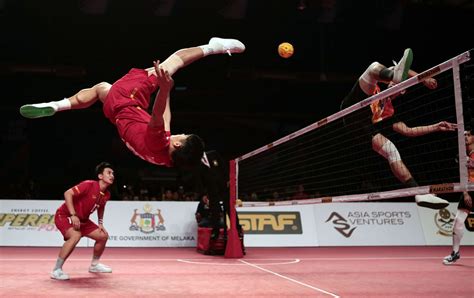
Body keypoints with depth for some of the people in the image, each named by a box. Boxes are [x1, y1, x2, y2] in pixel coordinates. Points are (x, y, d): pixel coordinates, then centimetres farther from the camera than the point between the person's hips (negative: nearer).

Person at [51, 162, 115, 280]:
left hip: (82, 219, 8)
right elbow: (67, 193, -29)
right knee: (76, 235, -35)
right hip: (64, 216, -8)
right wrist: (73, 215, -32)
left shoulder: (107, 194, -2)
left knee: (103, 236, 6)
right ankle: (56, 270, -24)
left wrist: (100, 223, 8)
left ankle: (94, 265, 29)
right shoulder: (89, 185, -25)